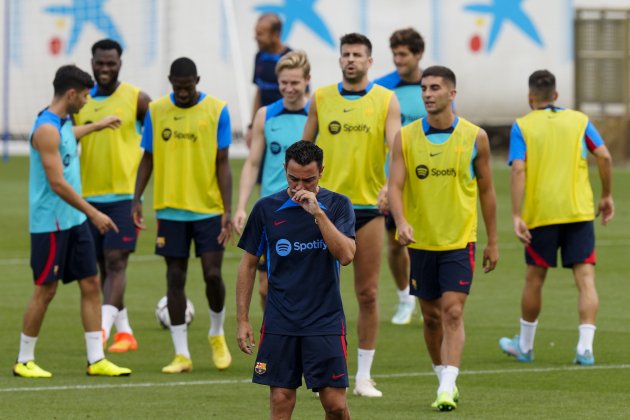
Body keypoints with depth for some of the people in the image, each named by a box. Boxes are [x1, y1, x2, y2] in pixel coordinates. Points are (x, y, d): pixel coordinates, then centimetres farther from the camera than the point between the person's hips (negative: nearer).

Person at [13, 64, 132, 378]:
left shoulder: (62, 123, 10)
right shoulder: (47, 129, -19)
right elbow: (58, 184, -23)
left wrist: (96, 126, 50)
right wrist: (94, 214, -21)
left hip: (74, 222, 9)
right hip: (50, 223, -9)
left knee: (90, 284, 5)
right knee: (45, 290, -2)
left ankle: (96, 360, 7)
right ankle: (24, 361, 9)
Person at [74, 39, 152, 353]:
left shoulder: (137, 99, -3)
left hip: (125, 194, -5)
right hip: (89, 195, 5)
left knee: (115, 262, -13)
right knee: (102, 266, 10)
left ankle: (102, 330, -20)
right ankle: (124, 332, 20)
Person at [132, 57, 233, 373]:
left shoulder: (217, 110, -3)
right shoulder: (156, 111, 3)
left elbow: (222, 163, -3)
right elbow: (148, 158, 10)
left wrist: (227, 210, -8)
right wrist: (137, 199, -1)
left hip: (209, 208, -2)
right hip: (170, 209, 2)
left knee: (212, 274, -7)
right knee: (175, 278, 2)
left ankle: (216, 335, 21)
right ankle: (181, 354, 7)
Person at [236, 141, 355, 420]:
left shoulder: (337, 205, 1)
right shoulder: (267, 208, 4)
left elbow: (346, 255, -14)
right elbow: (248, 264, 10)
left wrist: (318, 213, -20)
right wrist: (242, 320, 6)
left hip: (326, 321, -1)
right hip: (279, 323, 1)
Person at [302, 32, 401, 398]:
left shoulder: (386, 100, 0)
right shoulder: (321, 98, 6)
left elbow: (395, 147, -11)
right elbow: (305, 147, 13)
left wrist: (390, 185, -28)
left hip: (369, 206, -1)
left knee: (368, 293, 2)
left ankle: (365, 376, 10)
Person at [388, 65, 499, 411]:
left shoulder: (474, 137, -3)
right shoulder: (405, 138, -1)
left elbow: (486, 190, 6)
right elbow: (395, 185, -8)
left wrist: (492, 242, 8)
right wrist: (401, 222, -27)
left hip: (459, 241, -2)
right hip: (419, 241, 2)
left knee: (453, 313, -13)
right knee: (431, 316, 11)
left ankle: (447, 389, -18)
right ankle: (445, 379, 28)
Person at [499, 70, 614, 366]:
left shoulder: (522, 126, 1)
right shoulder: (579, 120, 8)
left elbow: (518, 170, -9)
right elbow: (604, 156, -1)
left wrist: (516, 216, -12)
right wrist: (607, 196, 11)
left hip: (540, 214, -1)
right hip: (580, 212, 1)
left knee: (534, 279, 14)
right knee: (585, 278, -2)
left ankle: (525, 345, 28)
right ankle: (585, 347, -14)